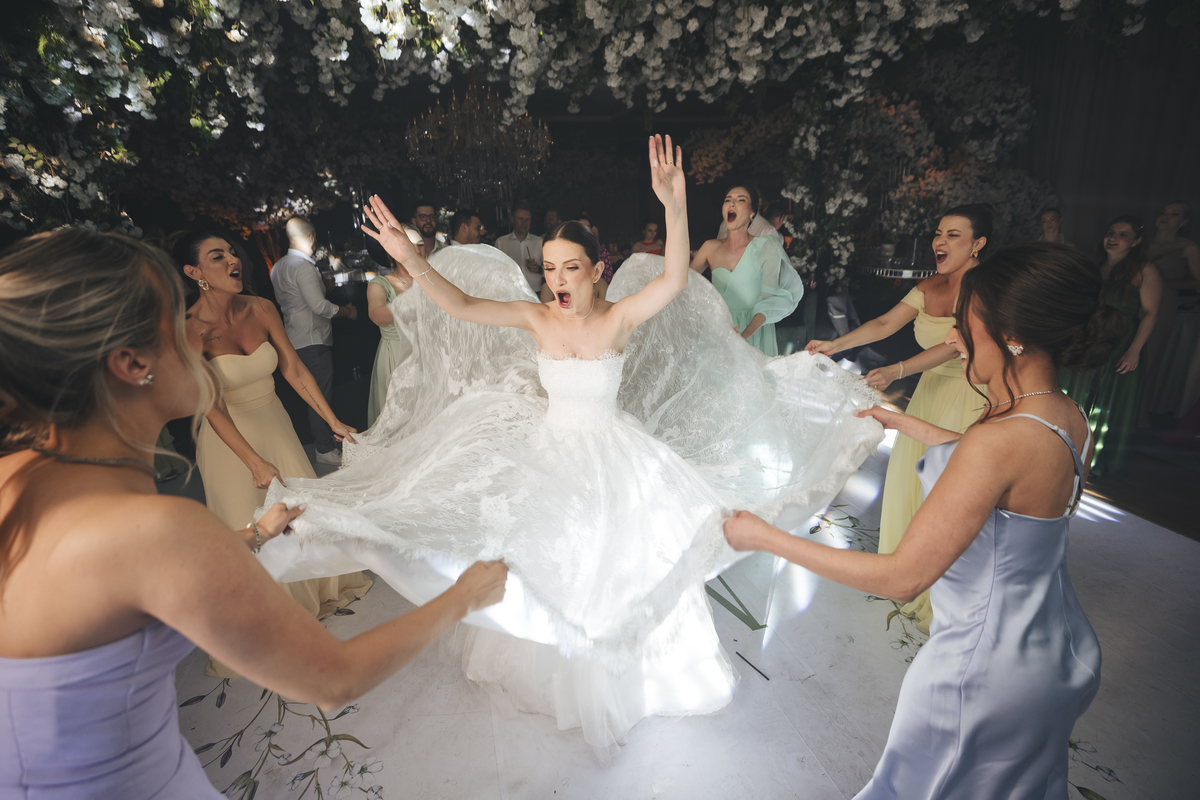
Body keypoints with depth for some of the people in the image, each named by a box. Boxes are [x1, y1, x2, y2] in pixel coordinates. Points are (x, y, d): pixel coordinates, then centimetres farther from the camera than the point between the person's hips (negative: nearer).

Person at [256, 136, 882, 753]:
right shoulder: (535, 318, -11)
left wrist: (674, 207, -48)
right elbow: (459, 304, -18)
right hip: (549, 454, 3)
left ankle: (611, 679, 45)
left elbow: (675, 280, -33)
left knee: (615, 566, 14)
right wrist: (410, 259, -33)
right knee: (547, 567, 19)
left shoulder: (620, 317, -17)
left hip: (611, 459, -2)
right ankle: (553, 667, 50)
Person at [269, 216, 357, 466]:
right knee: (321, 394, -4)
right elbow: (319, 305, -23)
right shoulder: (304, 266, -16)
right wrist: (347, 311, -9)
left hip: (295, 339, 10)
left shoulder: (278, 267, 14)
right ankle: (325, 449, 2)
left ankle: (323, 435, 31)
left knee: (313, 393, 19)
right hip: (313, 339, -10)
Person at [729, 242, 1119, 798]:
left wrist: (765, 537, -28)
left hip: (986, 664, -7)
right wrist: (904, 423, 22)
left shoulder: (999, 440, -34)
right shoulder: (1071, 420, -8)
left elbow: (903, 578, -32)